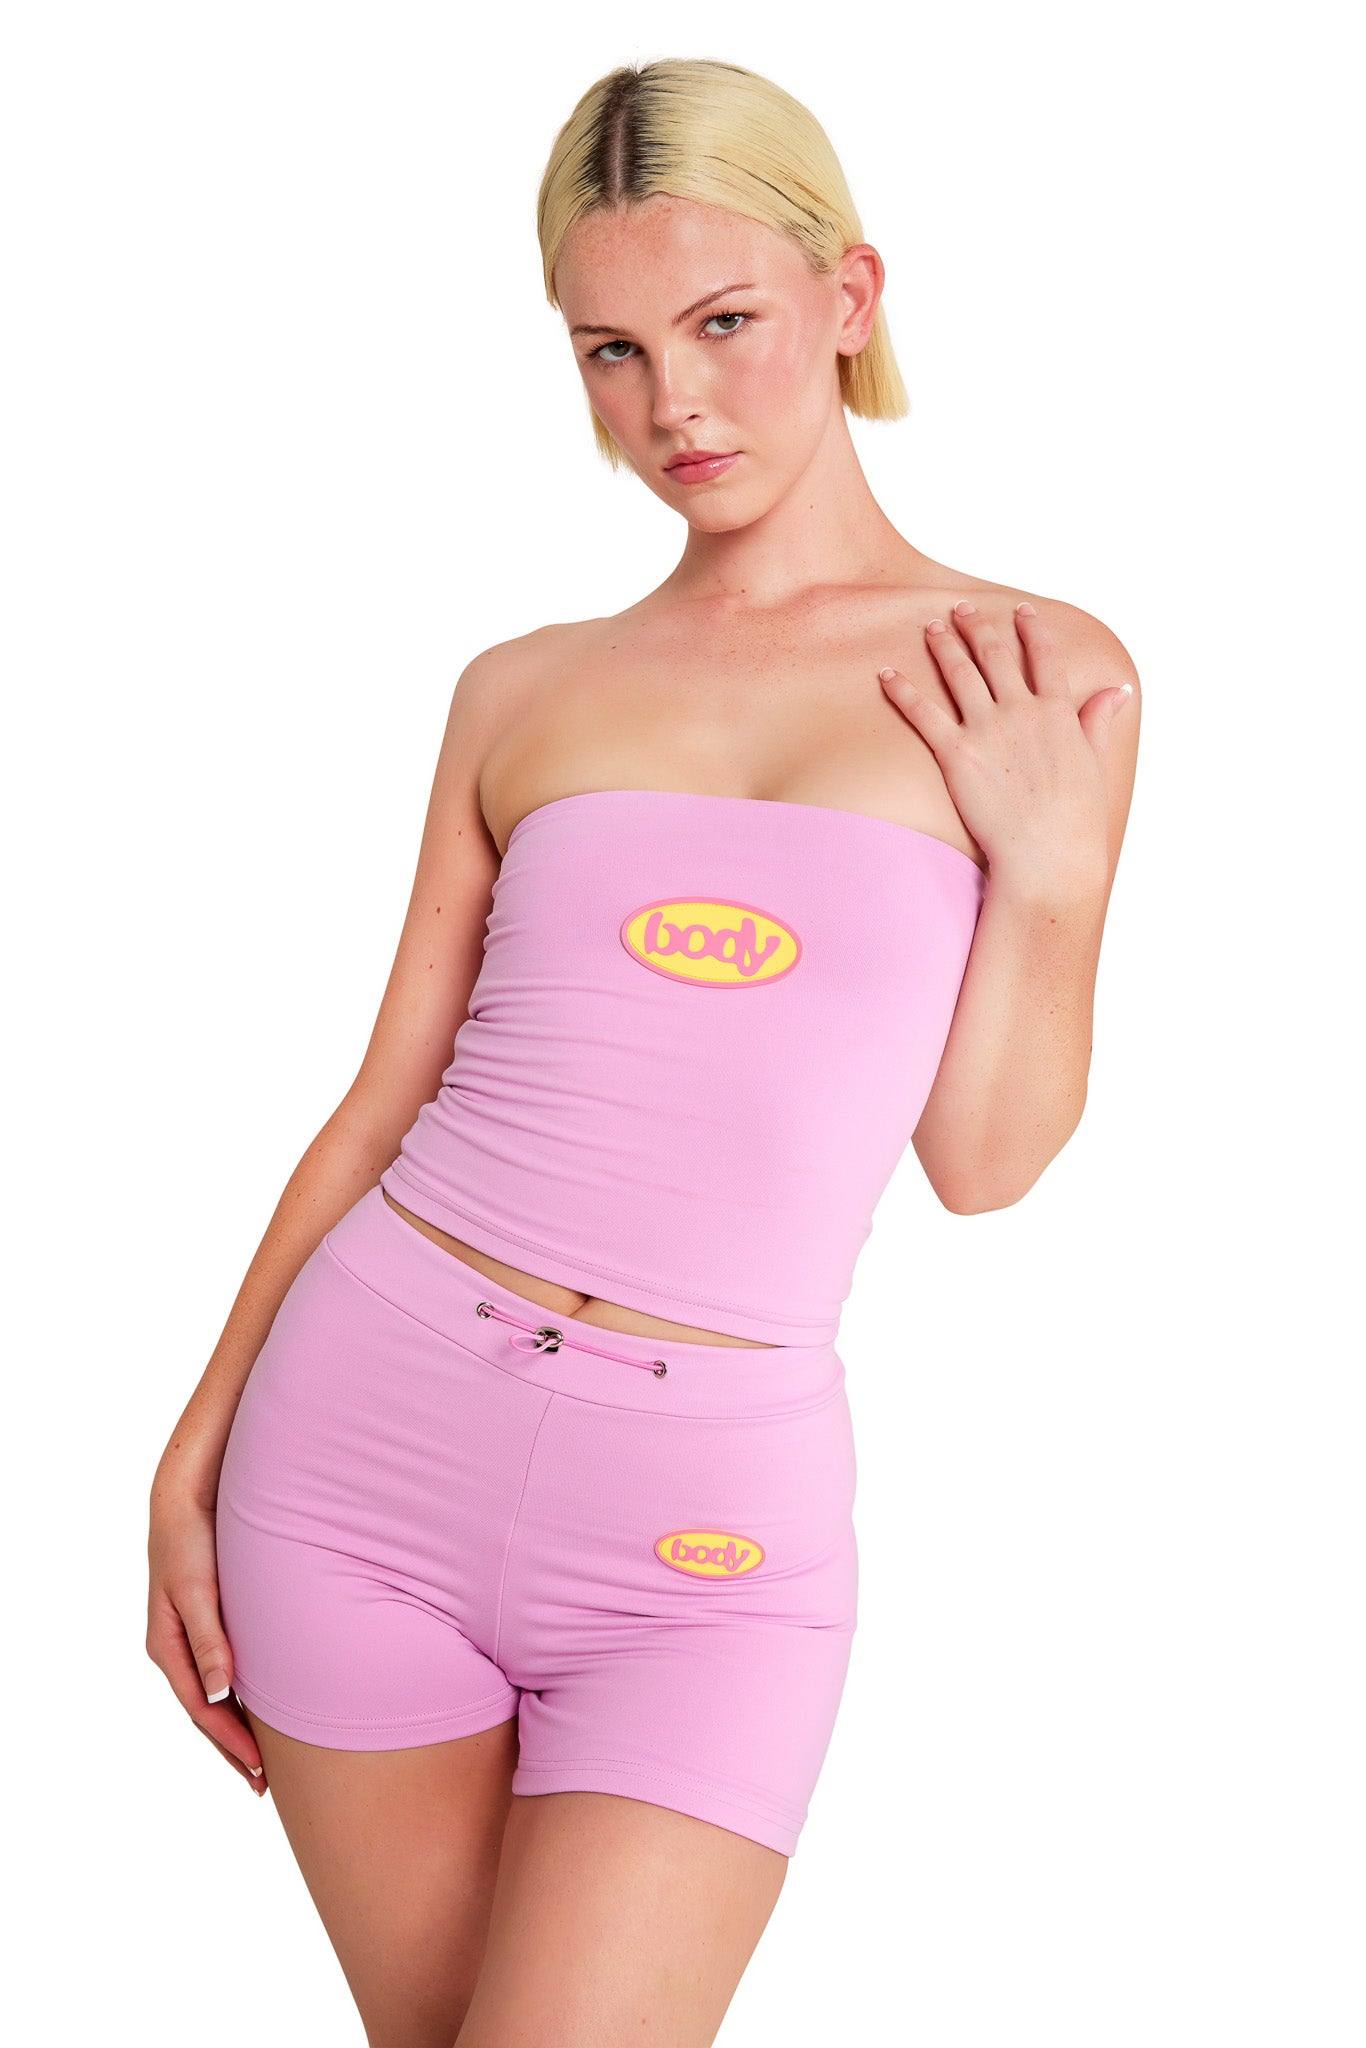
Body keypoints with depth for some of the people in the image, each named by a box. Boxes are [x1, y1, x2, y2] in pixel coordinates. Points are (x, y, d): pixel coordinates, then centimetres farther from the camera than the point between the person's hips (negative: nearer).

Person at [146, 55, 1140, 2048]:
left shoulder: (1045, 680, 3)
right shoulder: (524, 693, 7)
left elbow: (983, 1157, 3)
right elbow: (387, 1099, 9)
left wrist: (1049, 850, -9)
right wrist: (194, 1453, 7)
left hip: (710, 1511, -2)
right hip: (373, 1428, 2)